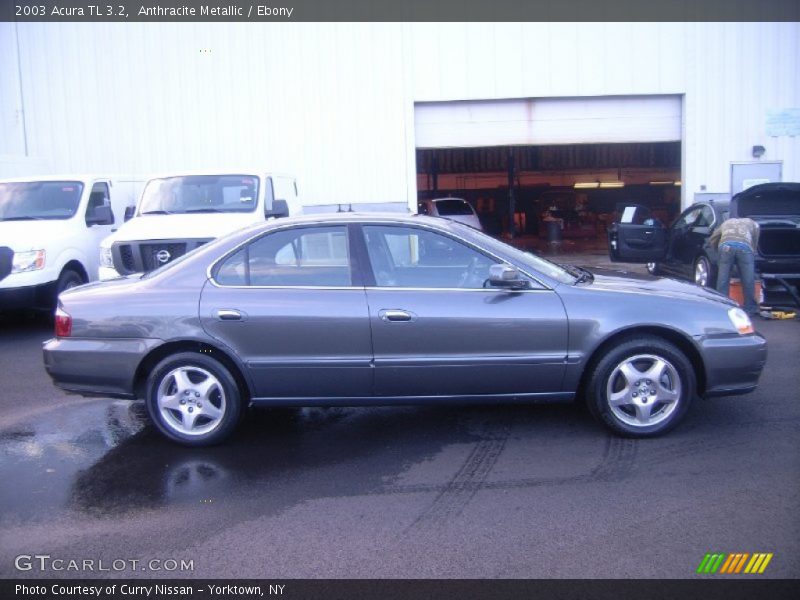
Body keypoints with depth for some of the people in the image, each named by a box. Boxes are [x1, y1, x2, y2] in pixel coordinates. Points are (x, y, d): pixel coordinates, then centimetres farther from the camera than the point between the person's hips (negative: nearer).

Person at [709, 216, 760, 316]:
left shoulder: (727, 223, 39)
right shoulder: (753, 224, 34)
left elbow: (712, 240, 35)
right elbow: (754, 245, 29)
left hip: (725, 245, 1)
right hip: (745, 247, -1)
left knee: (723, 280, 6)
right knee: (748, 281, 9)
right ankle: (750, 309, 18)